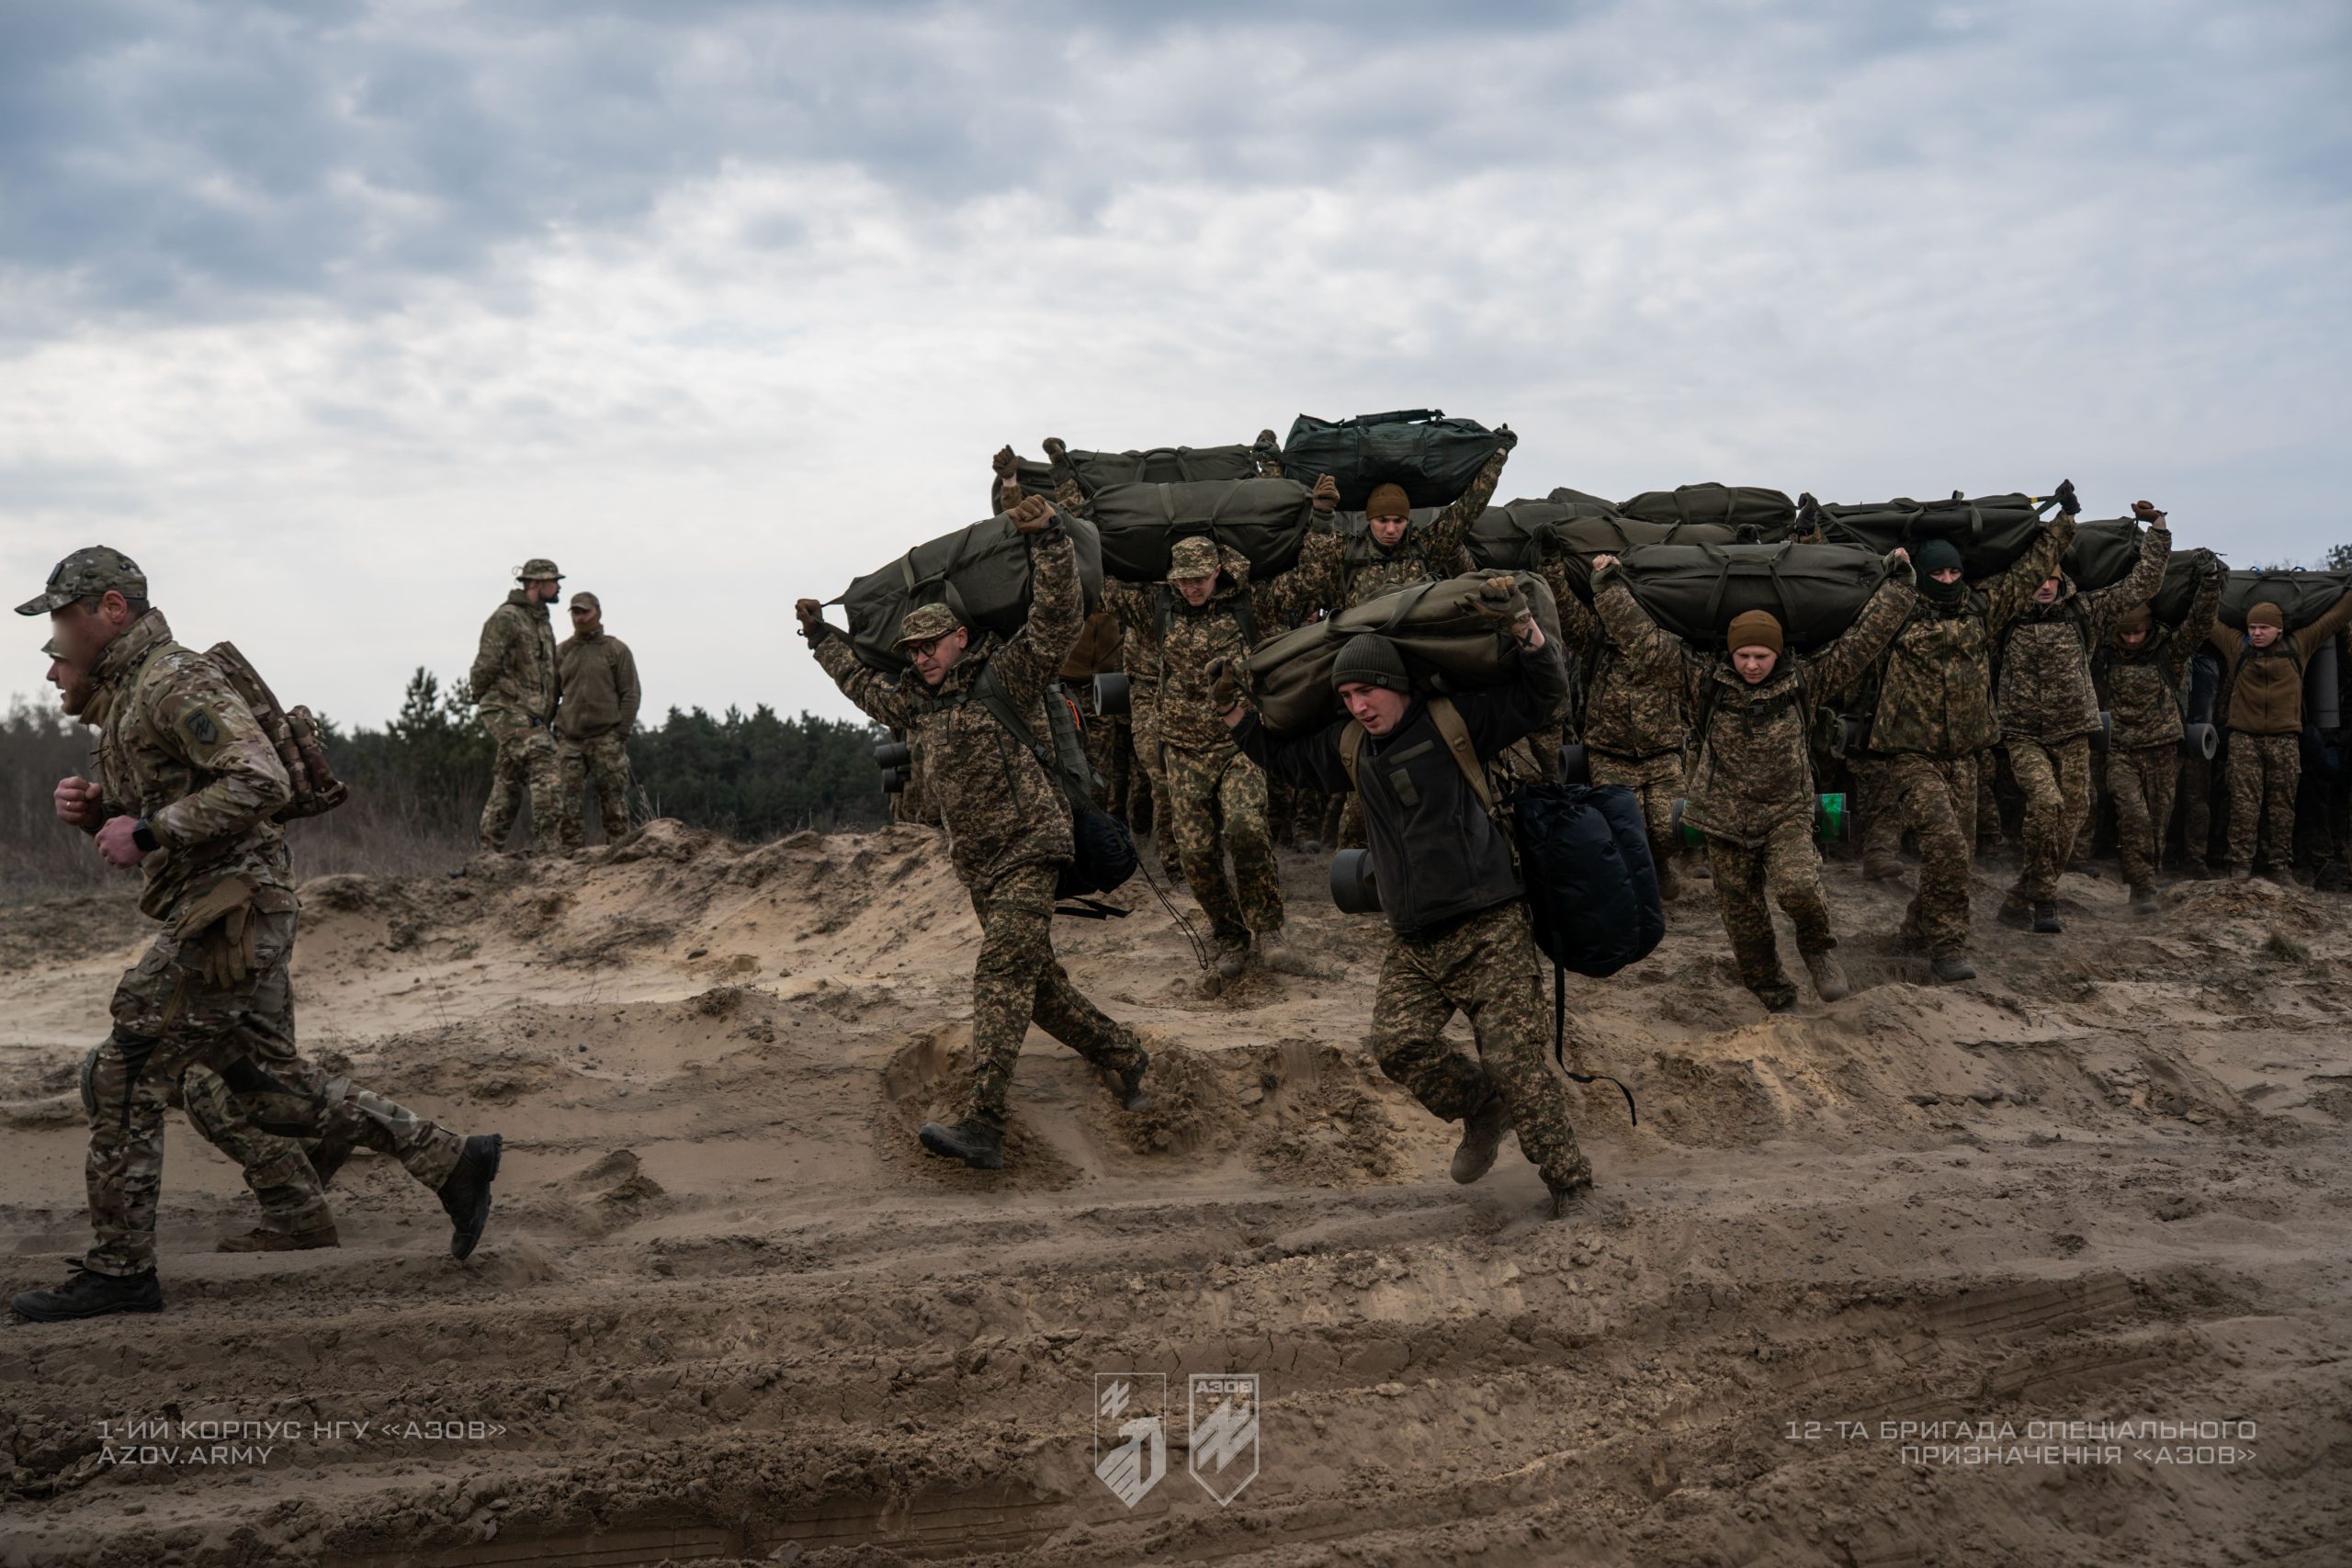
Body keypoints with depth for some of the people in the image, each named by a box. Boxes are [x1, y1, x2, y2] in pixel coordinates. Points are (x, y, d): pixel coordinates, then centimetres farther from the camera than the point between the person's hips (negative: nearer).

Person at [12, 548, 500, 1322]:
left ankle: (118, 1272, 4)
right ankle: (454, 1161, 17)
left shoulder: (176, 681, -13)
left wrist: (148, 830, -21)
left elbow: (261, 781, -24)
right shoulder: (121, 692, 19)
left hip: (230, 909, -10)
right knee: (271, 1089, 13)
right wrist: (93, 810, 5)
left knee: (125, 1077, -5)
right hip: (211, 912, 10)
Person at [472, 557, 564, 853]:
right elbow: (486, 665, -12)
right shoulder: (505, 618, -10)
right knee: (547, 772, -20)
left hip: (534, 717, 9)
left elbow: (550, 671, 23)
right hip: (509, 712, -9)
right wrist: (481, 700, -3)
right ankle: (549, 848, -24)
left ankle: (489, 853, 15)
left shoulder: (541, 621, 19)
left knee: (508, 785, 10)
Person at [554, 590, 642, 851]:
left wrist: (622, 733, -8)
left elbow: (630, 694, 1)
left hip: (606, 738, -3)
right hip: (569, 739, 3)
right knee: (569, 801, -2)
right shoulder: (561, 651, 14)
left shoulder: (617, 650, 5)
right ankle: (572, 852, 2)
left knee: (613, 798, -4)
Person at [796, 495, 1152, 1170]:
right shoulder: (915, 705, 18)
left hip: (1026, 853, -8)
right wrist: (820, 634, 40)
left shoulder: (1004, 677, -2)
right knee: (1038, 984, 11)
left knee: (1001, 978, -18)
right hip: (978, 868, 8)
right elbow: (862, 680, 36)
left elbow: (1058, 618, -14)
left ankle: (980, 1124, -27)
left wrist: (1047, 537, -23)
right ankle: (1122, 1056, 31)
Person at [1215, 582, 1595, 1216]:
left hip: (1490, 930, -5)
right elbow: (1283, 756, 27)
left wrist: (1519, 620, -19)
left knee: (1515, 1058, -9)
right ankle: (1483, 1113, 13)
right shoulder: (1349, 746, 12)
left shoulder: (1453, 721, -4)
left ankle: (1567, 1175, 7)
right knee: (1398, 1042, -14)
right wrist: (1231, 708, 17)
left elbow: (1542, 691, -4)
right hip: (1413, 942, 5)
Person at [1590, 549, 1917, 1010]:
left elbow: (1865, 638, -1)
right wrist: (1610, 586, -14)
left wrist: (1898, 583, -2)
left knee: (1797, 886, -26)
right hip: (1726, 817, 1)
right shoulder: (1704, 680, -5)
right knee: (1742, 912, 8)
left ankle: (1818, 947, 6)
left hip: (1787, 812, -1)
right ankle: (1772, 996, 27)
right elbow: (1642, 639, -9)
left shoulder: (1804, 680, -3)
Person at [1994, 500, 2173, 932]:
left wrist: (2157, 529, 3)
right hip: (2022, 736, -3)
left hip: (2072, 737, 3)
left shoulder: (2084, 612, 4)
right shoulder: (2006, 618, 0)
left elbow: (2142, 585, 5)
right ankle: (2042, 899, -15)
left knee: (2070, 821, 2)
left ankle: (2019, 903, 13)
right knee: (2046, 802, -26)